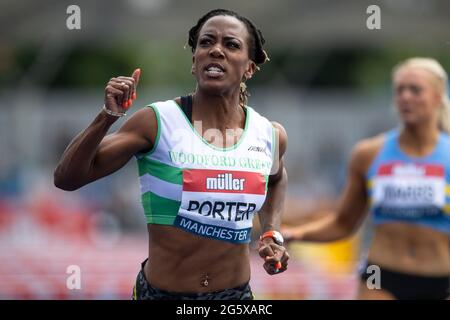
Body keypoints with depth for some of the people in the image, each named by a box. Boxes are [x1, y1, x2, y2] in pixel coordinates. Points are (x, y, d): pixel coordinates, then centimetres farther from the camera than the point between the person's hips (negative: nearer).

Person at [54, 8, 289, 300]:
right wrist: (108, 117, -25)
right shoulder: (158, 122, -12)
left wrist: (272, 234, 9)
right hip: (162, 292, -3)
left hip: (236, 294, 3)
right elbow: (66, 178, -14)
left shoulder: (271, 135, -1)